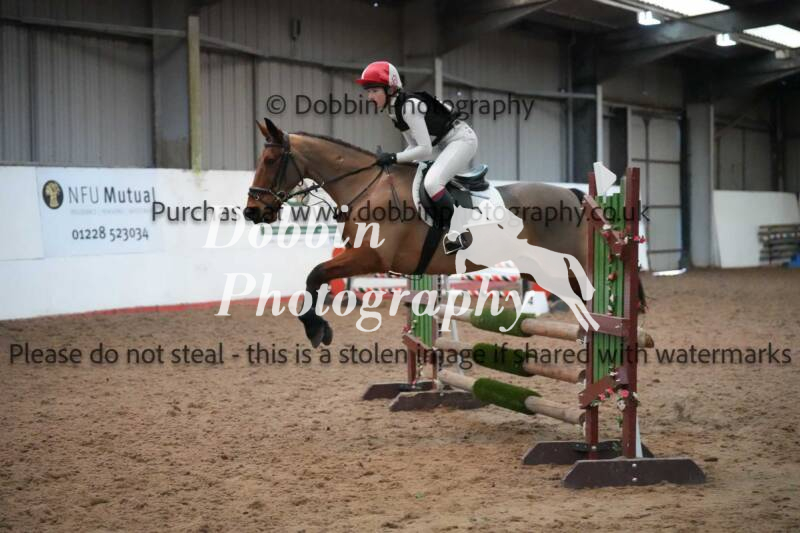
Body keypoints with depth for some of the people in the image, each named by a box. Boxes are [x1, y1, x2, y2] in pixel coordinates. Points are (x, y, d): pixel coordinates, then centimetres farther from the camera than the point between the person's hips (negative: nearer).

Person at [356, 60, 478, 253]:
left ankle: (459, 233, -17)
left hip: (462, 139, -11)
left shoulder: (409, 106, -25)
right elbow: (415, 145, 9)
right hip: (448, 144, 11)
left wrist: (394, 157, -25)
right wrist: (391, 161, -5)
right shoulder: (393, 109, 4)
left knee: (432, 182, -26)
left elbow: (425, 150, -27)